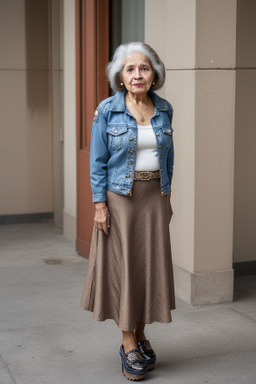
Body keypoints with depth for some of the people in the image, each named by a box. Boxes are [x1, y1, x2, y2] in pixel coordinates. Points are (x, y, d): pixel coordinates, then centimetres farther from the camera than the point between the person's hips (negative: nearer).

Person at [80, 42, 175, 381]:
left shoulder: (164, 109, 4)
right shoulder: (108, 110, -8)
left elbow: (167, 155, 12)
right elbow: (97, 161, -6)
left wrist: (167, 197, 10)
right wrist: (100, 205, -11)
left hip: (154, 197, 4)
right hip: (119, 197, -4)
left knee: (151, 264, 8)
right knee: (122, 264, 2)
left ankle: (141, 334, 26)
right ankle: (129, 346, 13)